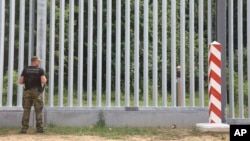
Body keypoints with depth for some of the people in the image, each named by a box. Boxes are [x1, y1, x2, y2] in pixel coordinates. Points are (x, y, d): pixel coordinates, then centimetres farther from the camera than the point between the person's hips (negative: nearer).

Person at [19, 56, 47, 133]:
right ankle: (39, 128, 3)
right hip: (37, 92, -2)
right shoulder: (40, 70, -2)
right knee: (38, 111, 4)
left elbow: (20, 81, 1)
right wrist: (45, 79, 9)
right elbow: (43, 81, -13)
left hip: (27, 92, 2)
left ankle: (24, 128, -1)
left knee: (26, 110, 4)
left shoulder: (25, 70, 6)